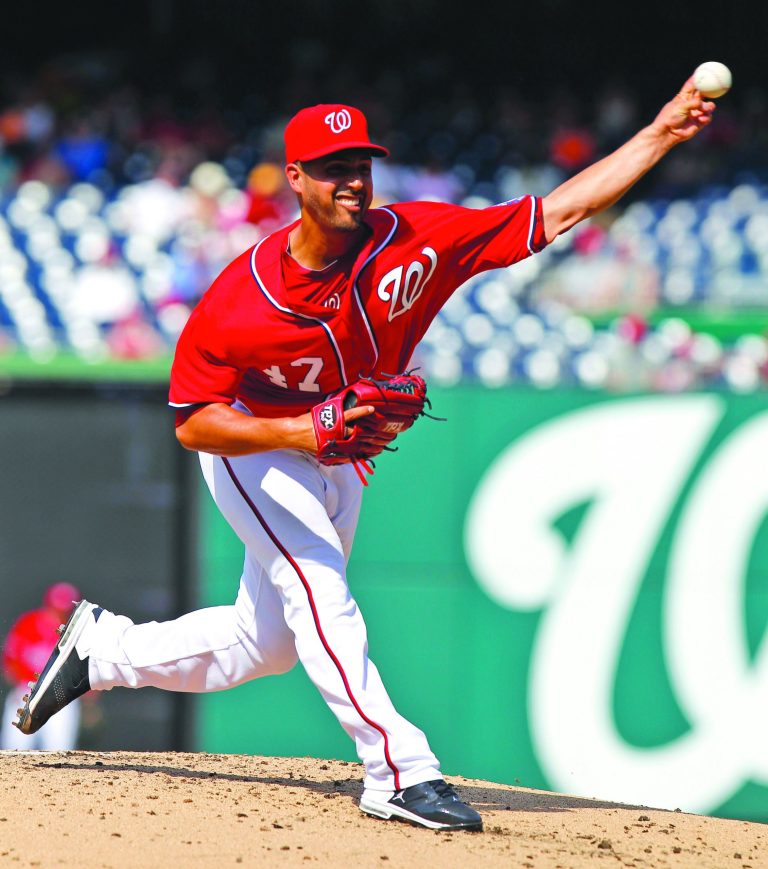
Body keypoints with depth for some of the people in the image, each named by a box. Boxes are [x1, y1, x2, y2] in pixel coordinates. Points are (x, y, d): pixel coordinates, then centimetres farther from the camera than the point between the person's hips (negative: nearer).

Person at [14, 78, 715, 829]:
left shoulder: (417, 240, -23)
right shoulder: (238, 301, -28)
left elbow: (560, 211, -25)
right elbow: (192, 424, -22)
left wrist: (662, 134, -34)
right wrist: (301, 433, -38)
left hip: (337, 463, 5)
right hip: (253, 449, -5)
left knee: (264, 644, 14)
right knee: (319, 587, -24)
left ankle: (103, 649, 35)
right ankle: (399, 771, -27)